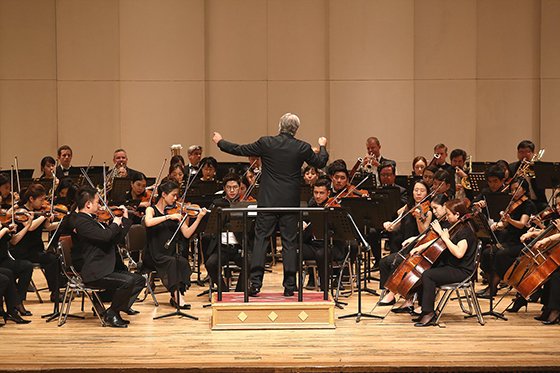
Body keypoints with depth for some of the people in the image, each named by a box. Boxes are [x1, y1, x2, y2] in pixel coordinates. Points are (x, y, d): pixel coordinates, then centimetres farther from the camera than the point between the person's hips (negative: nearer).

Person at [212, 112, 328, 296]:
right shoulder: (302, 147, -4)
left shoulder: (266, 143, -6)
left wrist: (220, 142, 19)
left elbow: (238, 150, 2)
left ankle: (255, 282, -2)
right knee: (289, 242, 5)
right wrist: (322, 146, 32)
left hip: (268, 201, -1)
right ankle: (289, 286, 6)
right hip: (291, 202, 1)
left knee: (260, 239, 4)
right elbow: (320, 163, 12)